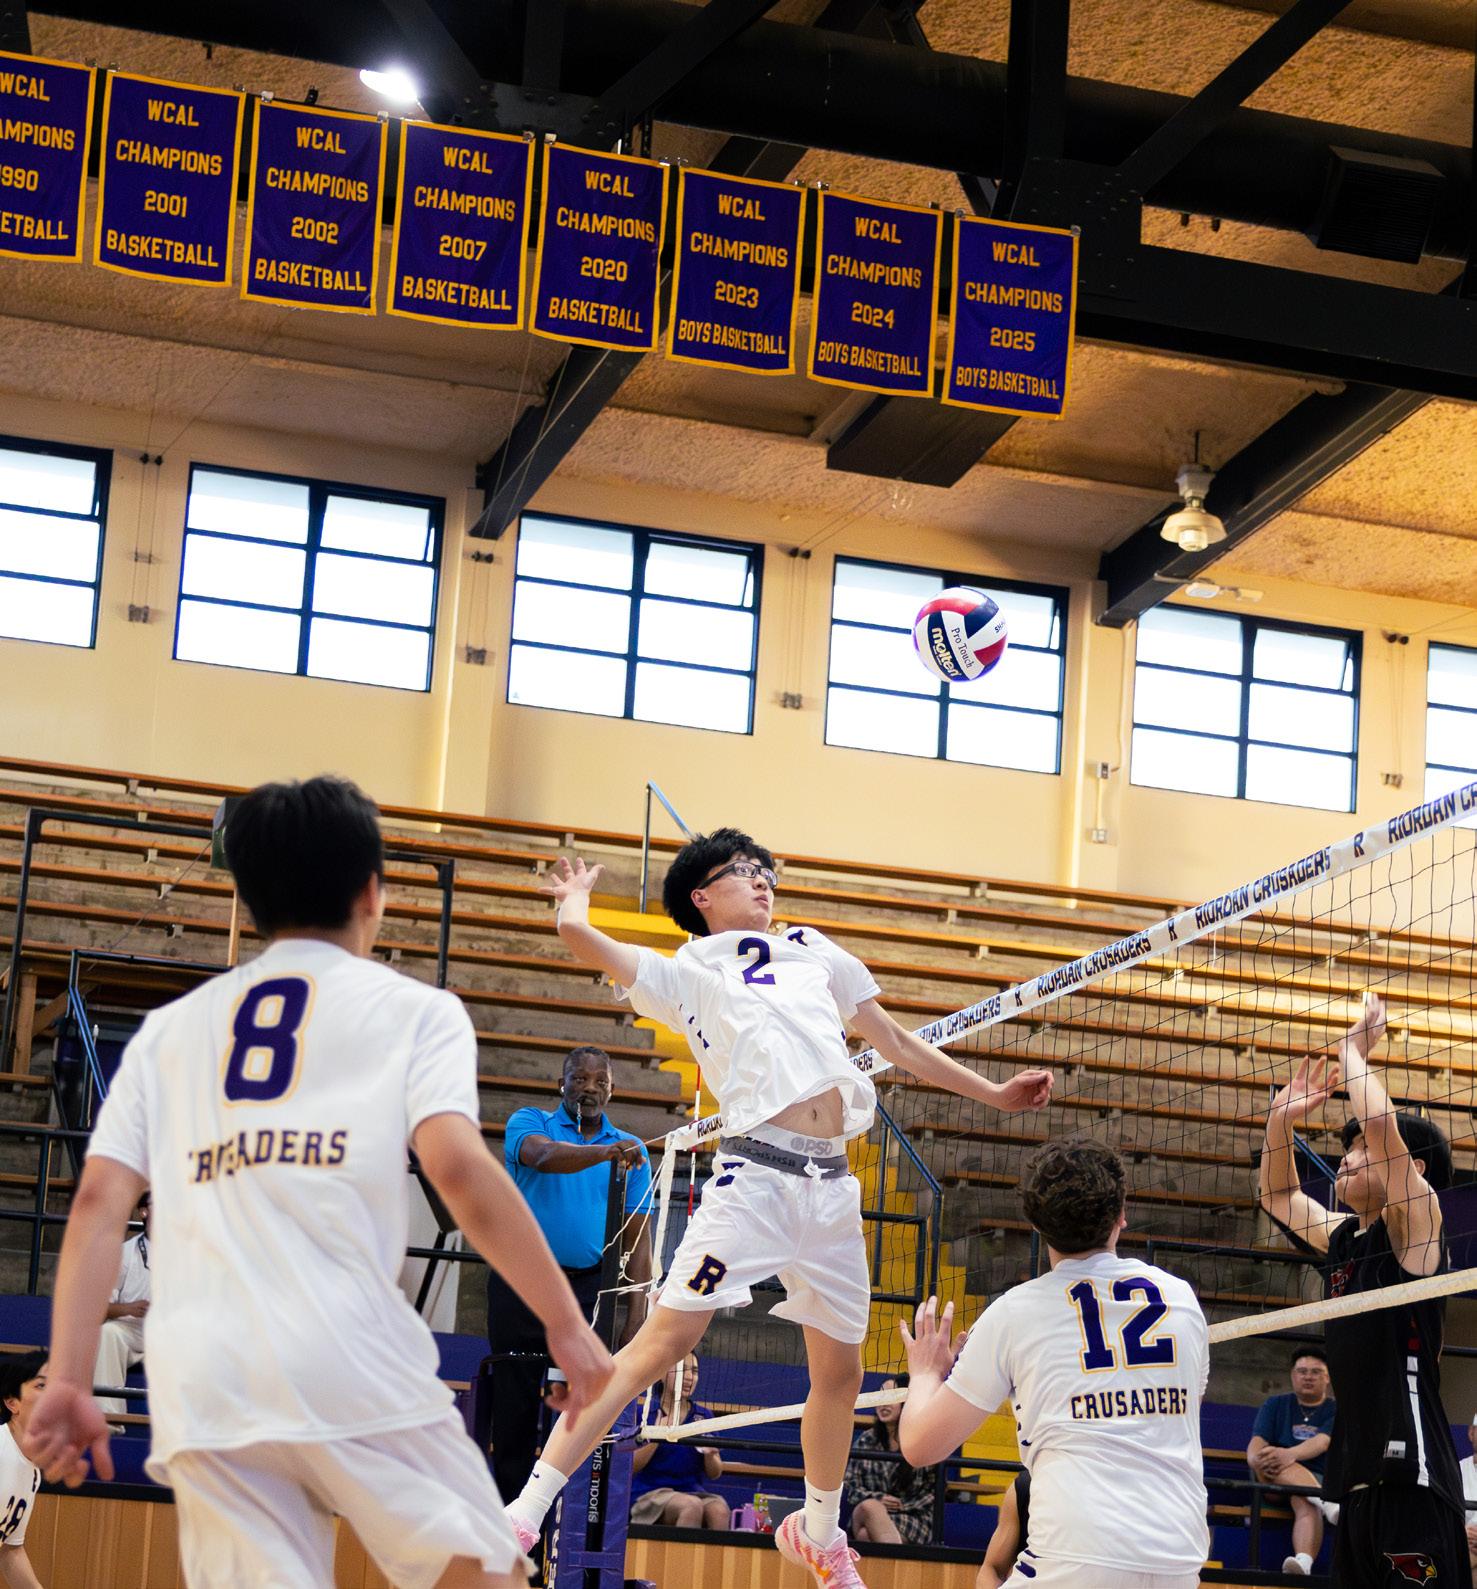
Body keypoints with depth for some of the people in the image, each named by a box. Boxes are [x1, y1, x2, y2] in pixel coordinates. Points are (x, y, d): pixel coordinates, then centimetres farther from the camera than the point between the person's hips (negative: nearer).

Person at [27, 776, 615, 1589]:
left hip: (198, 1384, 4)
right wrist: (566, 1322, 0)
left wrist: (68, 1383, 9)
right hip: (349, 1364, -3)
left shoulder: (169, 1028, 23)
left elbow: (97, 1204, 12)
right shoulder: (413, 1009, 12)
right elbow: (459, 1168, -4)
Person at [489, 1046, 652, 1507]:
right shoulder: (528, 1122, 3)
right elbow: (542, 1155, -22)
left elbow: (636, 1238, 7)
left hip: (589, 1287, 2)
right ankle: (511, 1499, 7)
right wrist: (604, 1153, -40)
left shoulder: (632, 1150, 10)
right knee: (514, 1401, 1)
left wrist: (636, 1316, -3)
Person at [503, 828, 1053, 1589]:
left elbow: (901, 1047, 30)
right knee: (661, 1343, -15)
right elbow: (577, 935, -1)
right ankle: (523, 1513, -15)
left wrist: (993, 1093, 31)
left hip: (832, 1184, 5)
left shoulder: (813, 950, 24)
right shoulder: (687, 973, 11)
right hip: (754, 1174, -5)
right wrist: (577, 893, 21)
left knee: (840, 1371, 12)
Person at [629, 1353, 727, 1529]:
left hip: (691, 1491, 3)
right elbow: (629, 1468, -5)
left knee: (720, 1509, -31)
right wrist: (655, 1440, -19)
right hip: (648, 1494, -3)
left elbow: (715, 1474, 12)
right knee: (691, 1506, -35)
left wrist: (709, 1454, -11)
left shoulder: (704, 1416, 11)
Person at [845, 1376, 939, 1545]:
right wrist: (877, 1499, -9)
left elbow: (934, 1491, 4)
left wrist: (904, 1506, -8)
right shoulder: (866, 1439, 12)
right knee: (870, 1506, -36)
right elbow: (851, 1484, 10)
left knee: (866, 1535, -35)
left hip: (913, 1517, -3)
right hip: (865, 1514, 4)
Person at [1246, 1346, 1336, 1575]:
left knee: (1307, 1504, -38)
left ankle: (1303, 1561, -65)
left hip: (1316, 1479, -2)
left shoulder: (1335, 1410, 9)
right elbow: (1256, 1443, 1)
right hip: (1272, 1482, 2)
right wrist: (1257, 1459, -25)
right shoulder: (1276, 1404, 16)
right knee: (1270, 1458, -34)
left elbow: (1322, 1442, -12)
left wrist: (1291, 1454, -33)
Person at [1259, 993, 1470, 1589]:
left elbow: (1380, 1124, -17)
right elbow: (1278, 1195, 34)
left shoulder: (1416, 1218, -4)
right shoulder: (1344, 1238, 18)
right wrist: (1282, 1120, 21)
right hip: (1356, 1473, 9)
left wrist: (1354, 1048, -3)